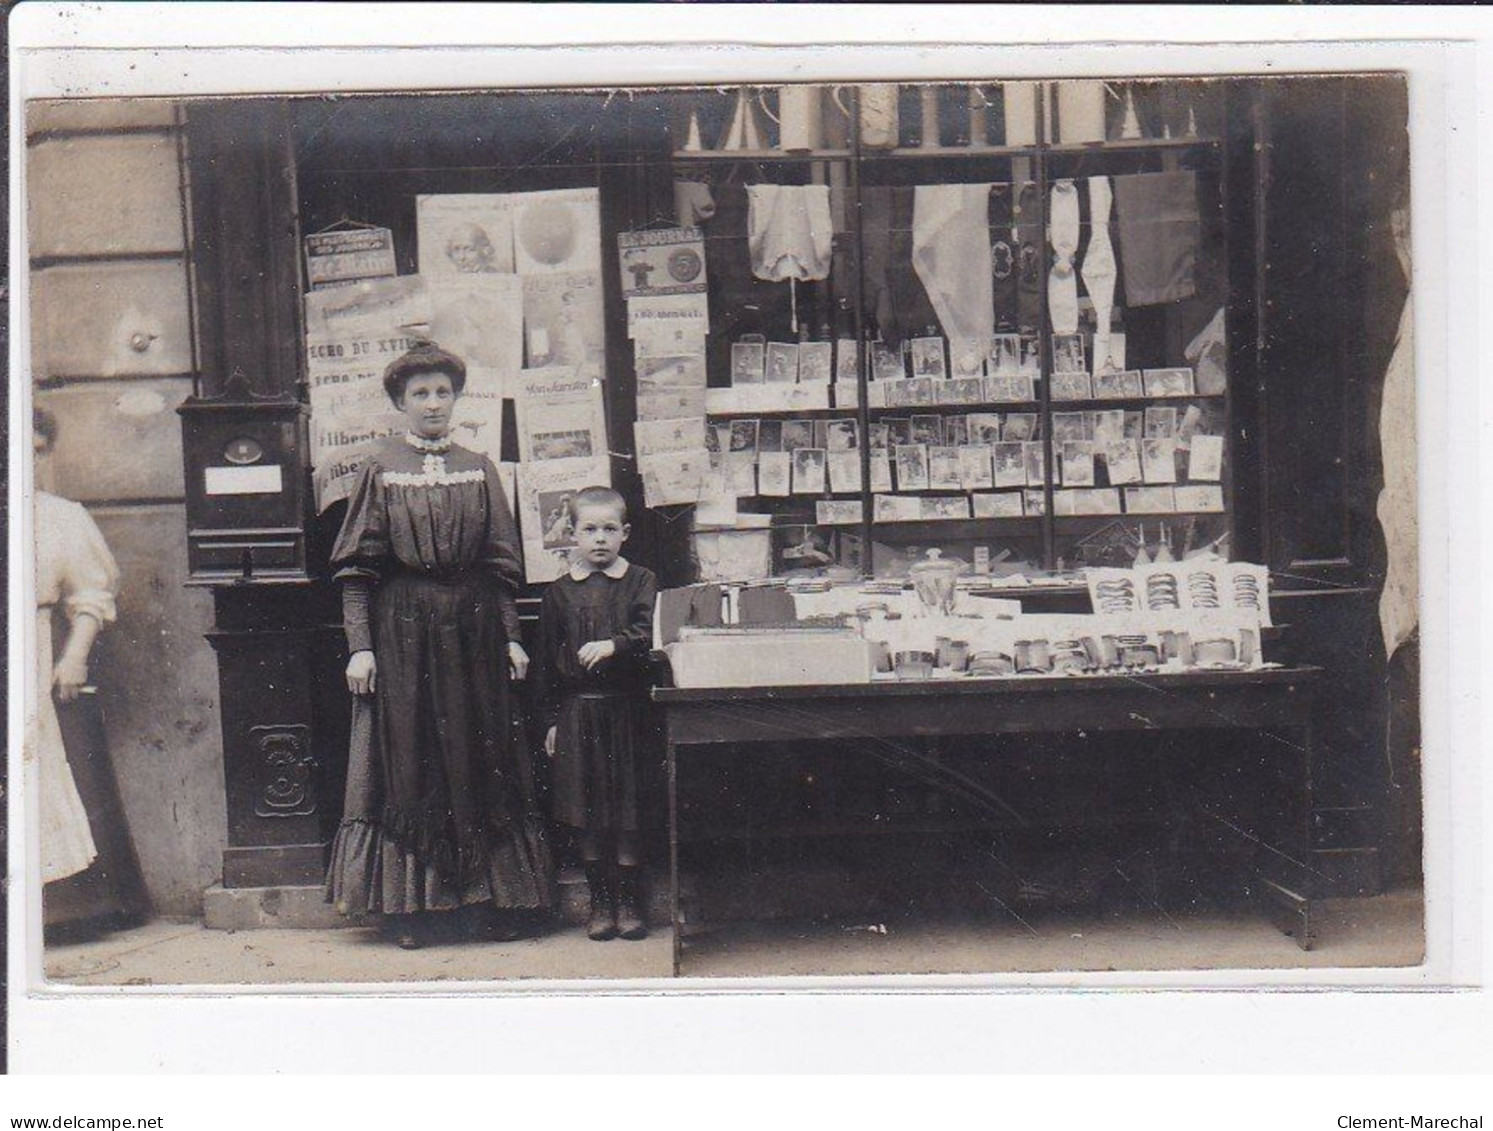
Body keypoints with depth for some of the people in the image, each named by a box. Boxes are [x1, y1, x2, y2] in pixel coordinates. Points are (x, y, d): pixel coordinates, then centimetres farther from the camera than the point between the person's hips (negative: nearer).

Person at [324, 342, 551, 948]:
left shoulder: (479, 470, 9)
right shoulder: (379, 468, 2)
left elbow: (501, 564, 9)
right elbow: (357, 568, -2)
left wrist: (510, 636, 2)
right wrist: (359, 644, -10)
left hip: (471, 626, 2)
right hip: (401, 629, -2)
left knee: (480, 760, 6)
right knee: (406, 760, 3)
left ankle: (492, 899, 14)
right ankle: (411, 906, 12)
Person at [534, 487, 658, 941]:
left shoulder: (641, 582, 3)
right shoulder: (560, 592, 7)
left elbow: (649, 636, -9)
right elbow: (547, 660, 8)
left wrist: (612, 645, -26)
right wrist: (550, 719, 6)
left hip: (626, 709, -1)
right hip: (577, 711, 2)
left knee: (628, 808, 2)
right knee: (588, 813, 6)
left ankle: (629, 900, 15)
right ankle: (600, 902, 18)